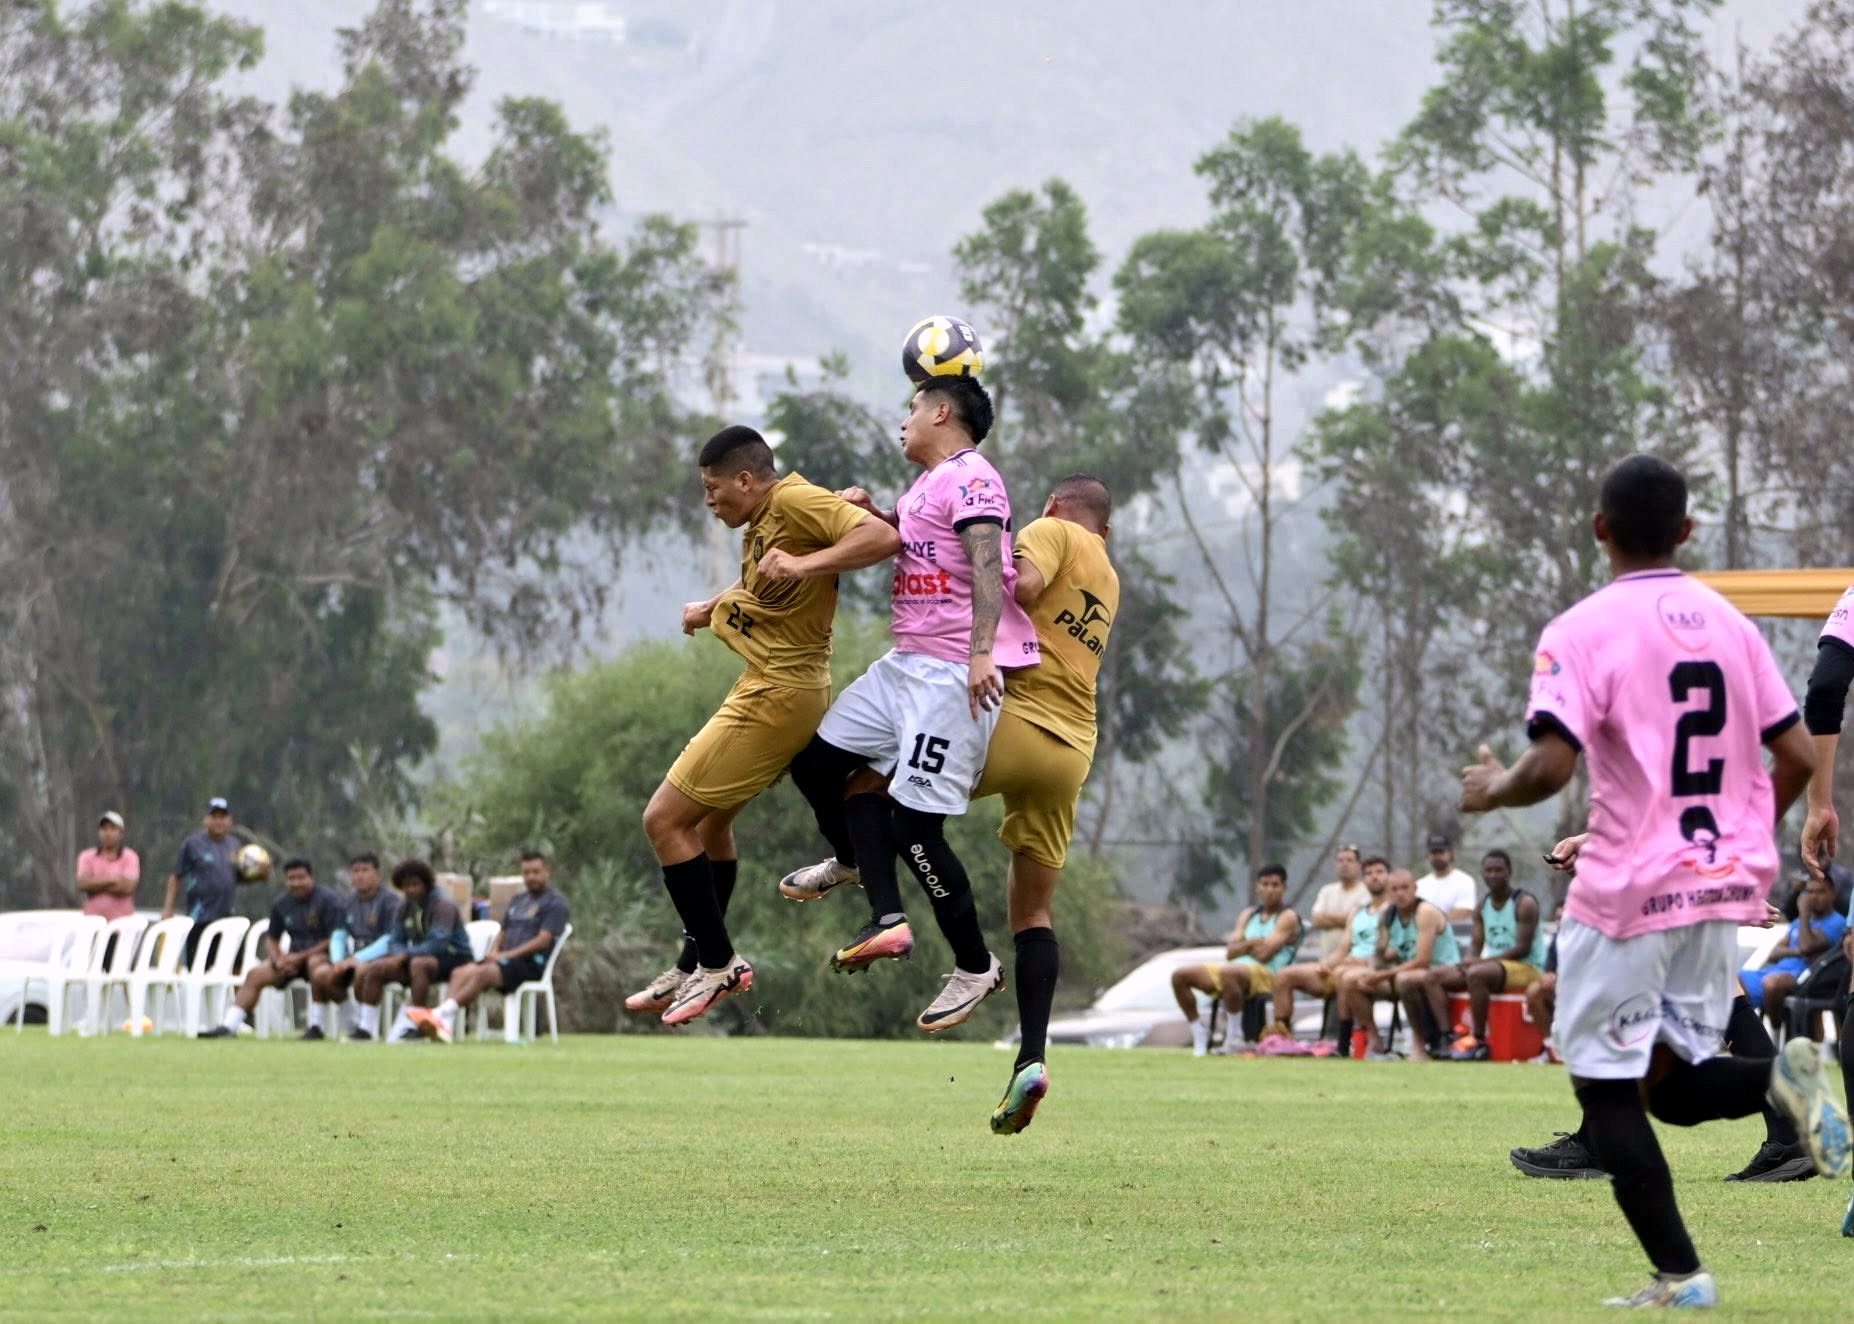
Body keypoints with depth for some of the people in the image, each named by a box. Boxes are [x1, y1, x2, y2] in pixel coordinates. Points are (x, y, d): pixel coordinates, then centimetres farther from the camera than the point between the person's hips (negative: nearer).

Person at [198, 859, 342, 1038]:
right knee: (255, 974, -10)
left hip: (322, 954, -6)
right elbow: (271, 940, 17)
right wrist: (278, 960, -6)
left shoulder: (328, 900, -10)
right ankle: (228, 1026, -12)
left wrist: (301, 956, -18)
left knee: (316, 963, -40)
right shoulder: (281, 903, 9)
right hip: (295, 957, 6)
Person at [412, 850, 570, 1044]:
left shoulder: (555, 902, 0)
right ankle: (443, 1023, -38)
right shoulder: (518, 901, 27)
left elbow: (543, 940, -11)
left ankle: (443, 1013, -40)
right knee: (460, 973, -17)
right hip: (508, 960, 8)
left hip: (532, 963, -8)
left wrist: (507, 955, -16)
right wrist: (493, 952, 2)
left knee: (484, 972, -33)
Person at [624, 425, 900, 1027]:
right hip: (766, 687, 11)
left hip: (777, 695, -11)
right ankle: (696, 965, 35)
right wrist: (712, 608, 19)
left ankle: (718, 963, 0)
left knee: (664, 820, -7)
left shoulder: (795, 501, -18)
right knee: (710, 821, 24)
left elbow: (882, 536, -30)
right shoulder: (762, 521, 12)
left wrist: (803, 564, -36)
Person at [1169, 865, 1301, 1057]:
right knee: (1180, 976, -7)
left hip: (1267, 975, -7)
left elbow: (1264, 953, -11)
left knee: (1227, 973, -41)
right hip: (1238, 970, 7)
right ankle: (1198, 1031, -1)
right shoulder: (1248, 915, 24)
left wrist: (1243, 946, 5)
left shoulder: (1287, 918, 2)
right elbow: (1231, 952, 12)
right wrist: (1252, 944, -5)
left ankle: (1233, 1037, -30)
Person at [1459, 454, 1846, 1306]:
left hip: (1628, 891, -6)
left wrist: (1492, 791, 1)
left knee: (1606, 1089, 5)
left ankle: (1679, 1275, -2)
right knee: (1668, 1082, 17)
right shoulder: (1728, 624, 8)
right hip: (1726, 884, 6)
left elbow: (1553, 765, -20)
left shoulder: (1583, 630, -10)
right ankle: (1776, 1080, -13)